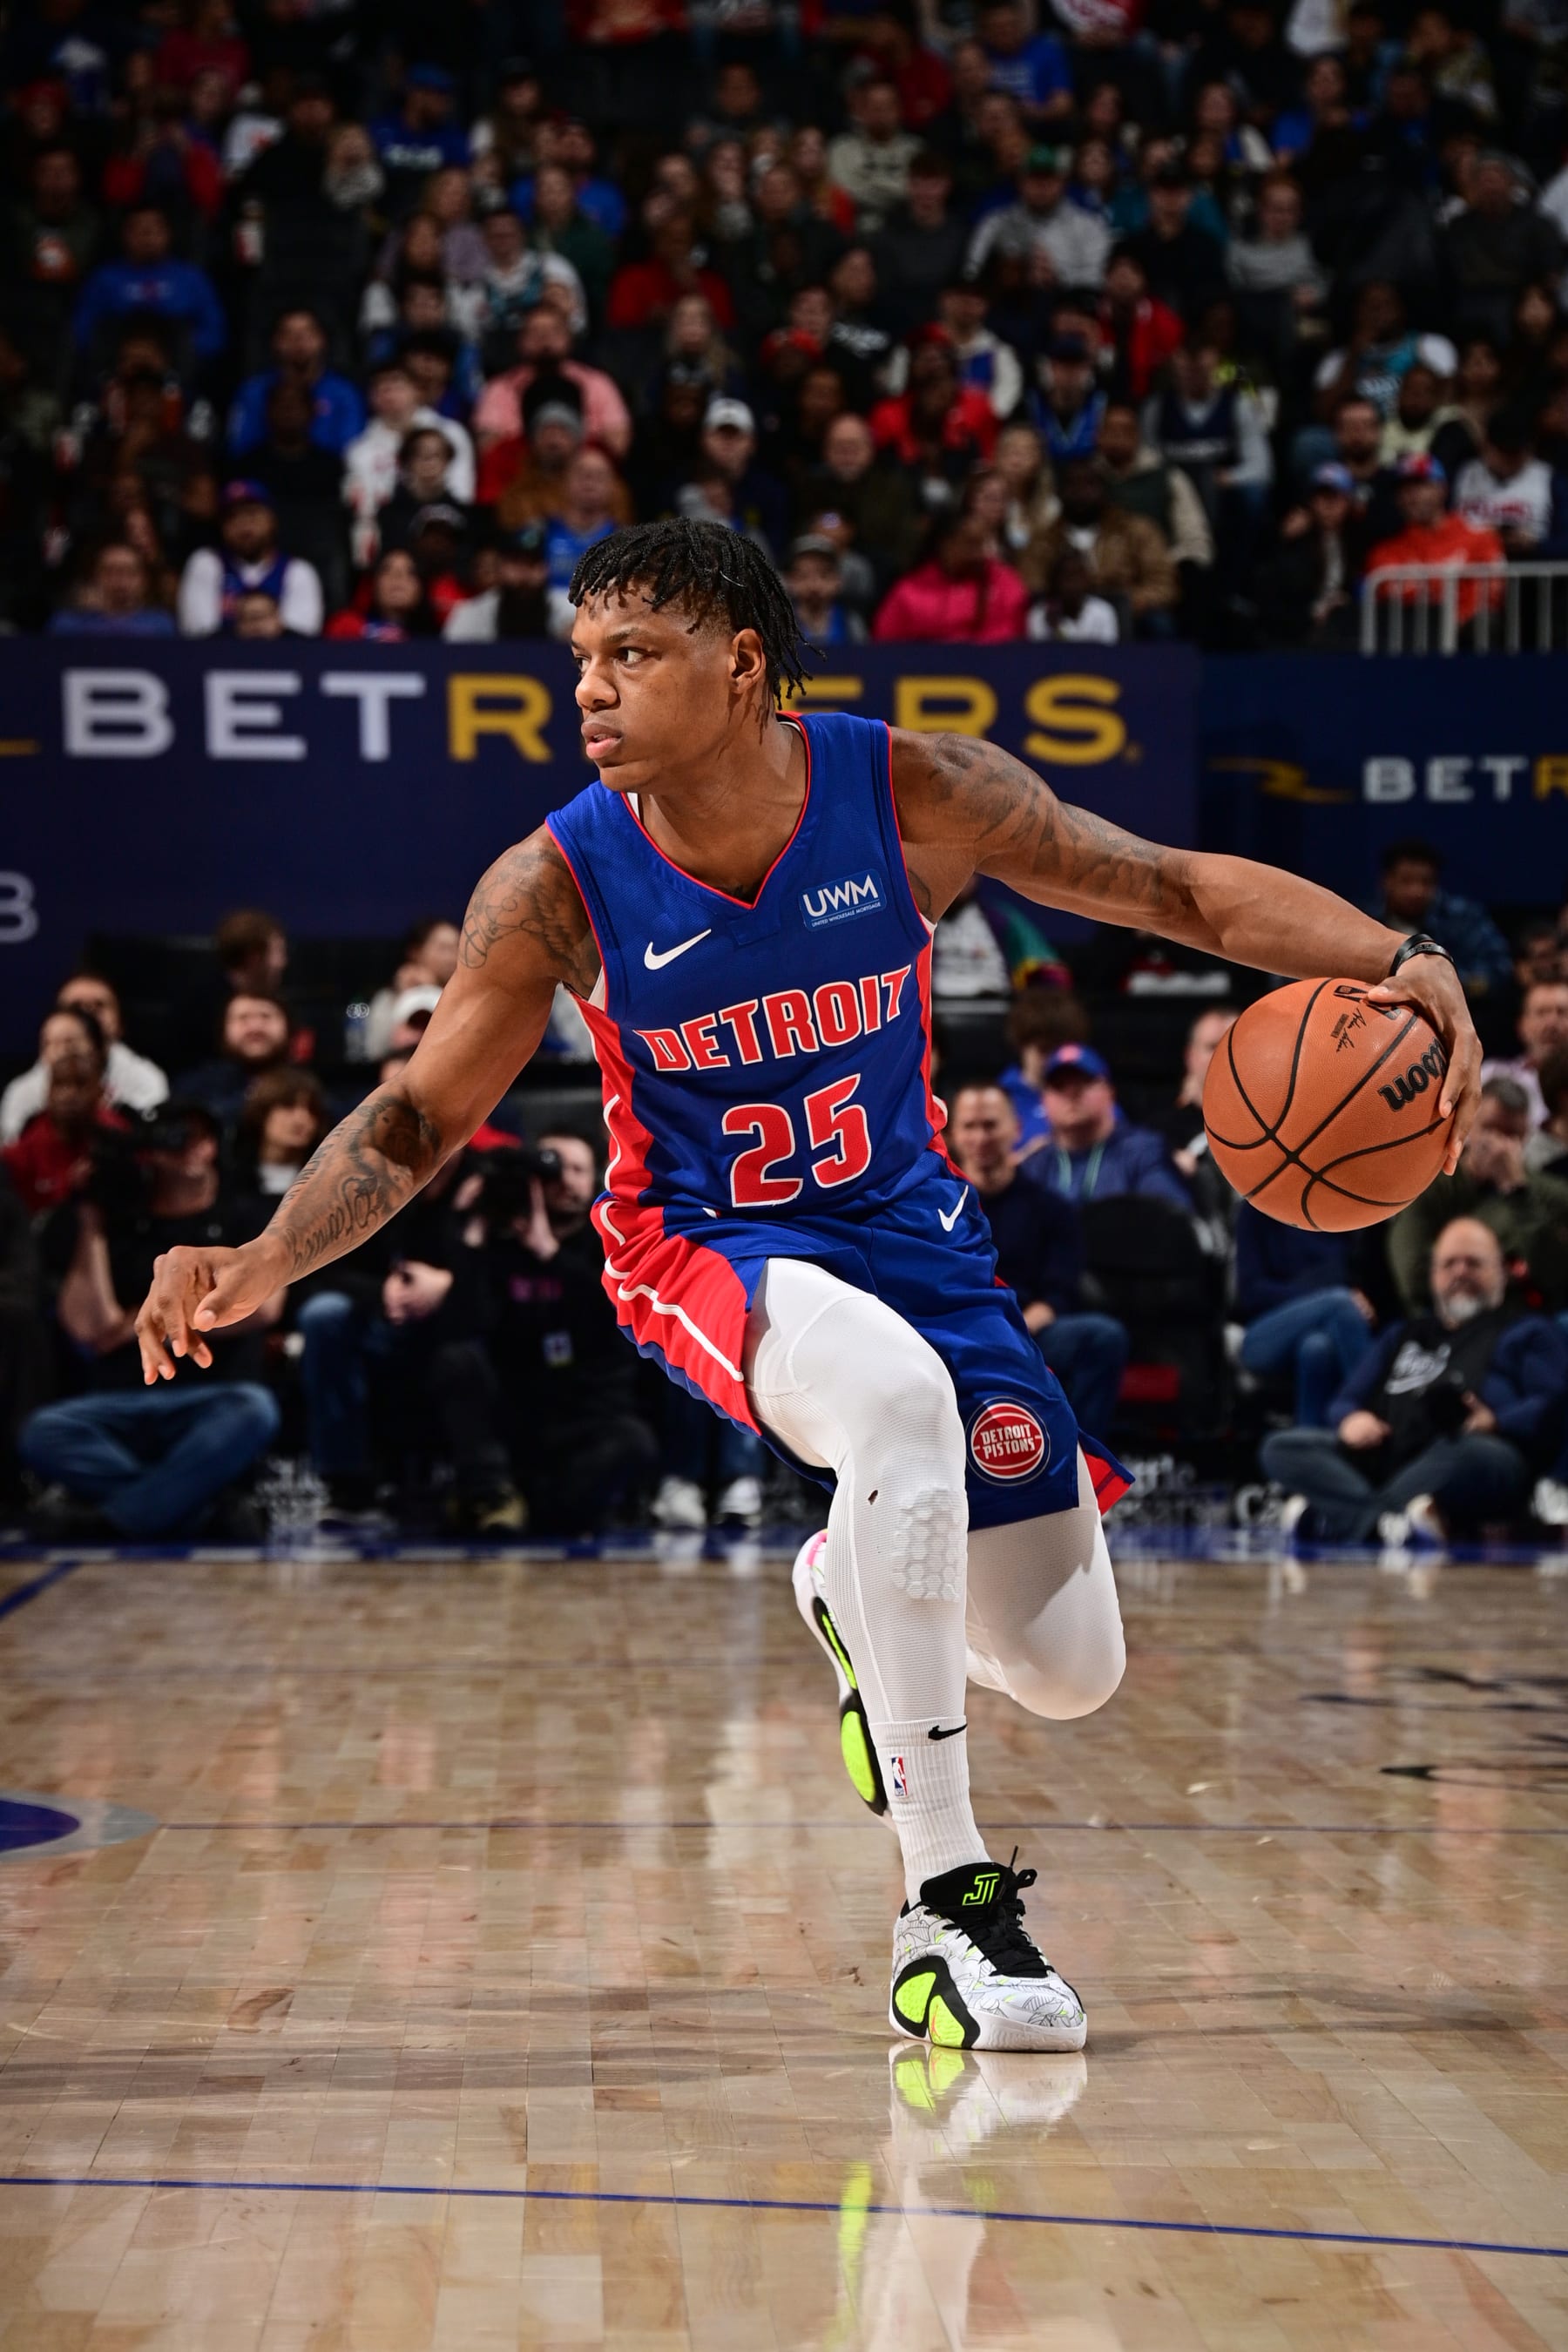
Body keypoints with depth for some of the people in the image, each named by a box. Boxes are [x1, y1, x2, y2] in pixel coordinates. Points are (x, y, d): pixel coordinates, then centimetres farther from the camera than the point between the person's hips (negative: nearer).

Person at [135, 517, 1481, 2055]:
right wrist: (260, 1263, -25)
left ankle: (856, 1587, 39)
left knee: (1069, 1674, 1)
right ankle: (947, 1908, -30)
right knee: (902, 1398, -39)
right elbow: (414, 1121, -8)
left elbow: (1178, 888, -9)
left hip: (907, 1228, 3)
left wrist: (1394, 961, -23)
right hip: (703, 1243, -3)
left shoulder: (912, 793, -17)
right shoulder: (557, 886, -18)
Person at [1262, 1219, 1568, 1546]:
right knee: (1280, 1447, -17)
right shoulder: (1404, 1335, 35)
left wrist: (1495, 1421, -17)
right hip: (1385, 1455, 5)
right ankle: (1388, 1522, -40)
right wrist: (1351, 1418, 1)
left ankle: (1335, 1516, -35)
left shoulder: (1527, 1332, 21)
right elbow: (1348, 1400, 27)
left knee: (1469, 1450, -42)